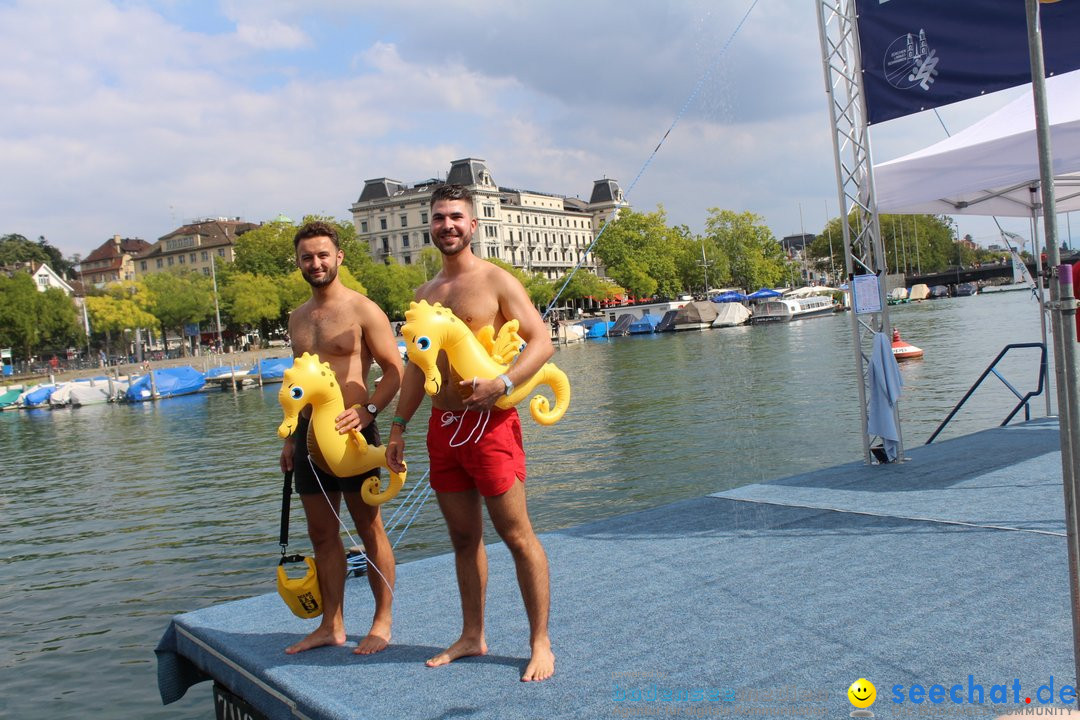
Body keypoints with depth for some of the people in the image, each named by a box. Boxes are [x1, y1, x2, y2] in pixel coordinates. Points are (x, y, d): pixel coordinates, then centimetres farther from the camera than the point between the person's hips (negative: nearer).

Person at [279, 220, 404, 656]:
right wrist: (290, 437, 20)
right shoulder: (297, 318, 15)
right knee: (322, 534, 11)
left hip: (352, 432, -7)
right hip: (309, 434, 7)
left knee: (369, 529, 3)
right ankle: (332, 625, 21)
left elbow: (395, 369, -8)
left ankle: (382, 622, 14)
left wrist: (367, 410, -23)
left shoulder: (363, 310, -6)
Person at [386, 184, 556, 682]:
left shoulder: (496, 281, -4)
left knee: (517, 536, -2)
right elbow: (416, 366, 20)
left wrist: (502, 384, -25)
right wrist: (398, 426, 15)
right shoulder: (425, 294, 16)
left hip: (488, 422, -6)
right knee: (463, 537, 13)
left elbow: (541, 341, -10)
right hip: (442, 426, 6)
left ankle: (540, 643, 8)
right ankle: (472, 636, 26)